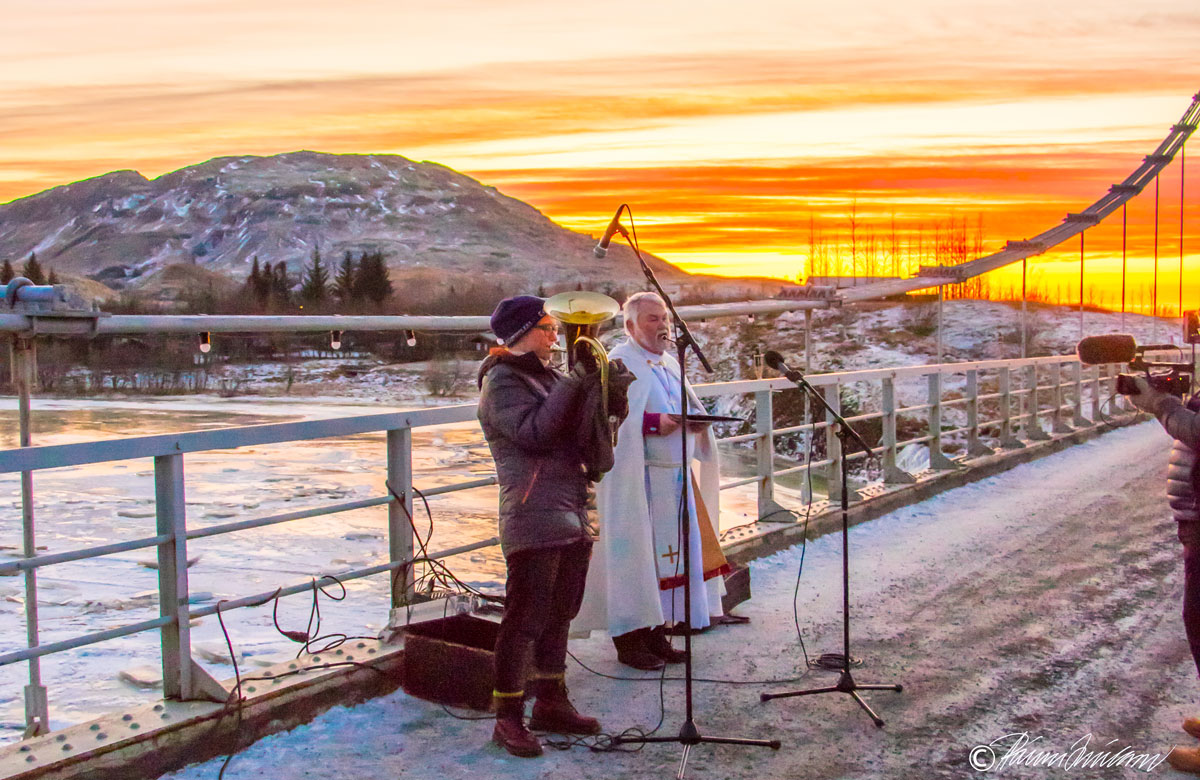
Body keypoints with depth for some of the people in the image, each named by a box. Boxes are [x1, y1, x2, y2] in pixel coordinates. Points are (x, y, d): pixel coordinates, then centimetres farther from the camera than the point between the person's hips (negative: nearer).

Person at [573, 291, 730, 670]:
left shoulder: (670, 364, 17)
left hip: (673, 475, 8)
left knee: (671, 550, 8)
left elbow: (688, 408, 22)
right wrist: (653, 423, -27)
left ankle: (656, 634, 18)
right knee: (634, 552, -5)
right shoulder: (618, 364, -8)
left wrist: (696, 420, 0)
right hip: (634, 478, -8)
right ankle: (629, 639, 5)